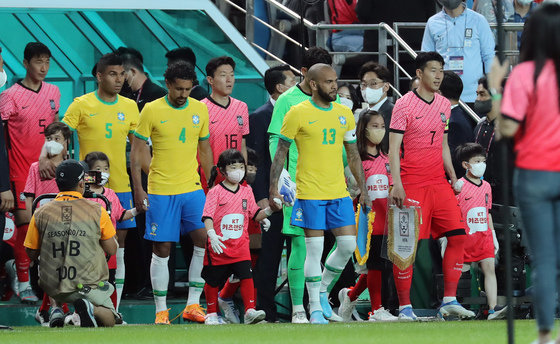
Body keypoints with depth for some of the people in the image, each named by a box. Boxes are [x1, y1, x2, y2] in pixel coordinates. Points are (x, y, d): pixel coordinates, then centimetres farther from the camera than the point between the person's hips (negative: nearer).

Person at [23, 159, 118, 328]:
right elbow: (112, 250, 2)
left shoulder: (41, 214, -2)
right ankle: (91, 308, -19)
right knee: (108, 320, 16)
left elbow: (31, 254, 5)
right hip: (90, 286, -3)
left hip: (52, 288, 3)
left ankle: (56, 309, 5)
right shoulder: (97, 211, -6)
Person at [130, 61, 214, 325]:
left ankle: (193, 304, 1)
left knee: (204, 240, -9)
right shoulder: (152, 110, -4)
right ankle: (161, 310, 9)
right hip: (160, 191, -3)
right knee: (161, 249, 0)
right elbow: (136, 151, -1)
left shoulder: (200, 110, 6)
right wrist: (138, 189, -7)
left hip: (192, 188, 3)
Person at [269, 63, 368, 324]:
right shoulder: (298, 114, -5)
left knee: (348, 245, 0)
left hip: (339, 192, 5)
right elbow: (281, 152, -2)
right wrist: (273, 188, -9)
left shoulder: (344, 114, 10)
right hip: (310, 193, -5)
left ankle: (322, 291, 21)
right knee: (315, 248, -4)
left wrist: (363, 189, 13)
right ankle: (315, 308, 4)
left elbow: (353, 155, 17)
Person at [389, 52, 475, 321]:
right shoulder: (404, 105, -5)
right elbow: (393, 147, -8)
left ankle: (449, 301, 1)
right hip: (412, 185, -6)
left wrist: (453, 177, 15)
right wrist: (397, 184, -17)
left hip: (439, 183, 6)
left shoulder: (444, 105, 13)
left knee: (457, 236, -4)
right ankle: (404, 307, -1)